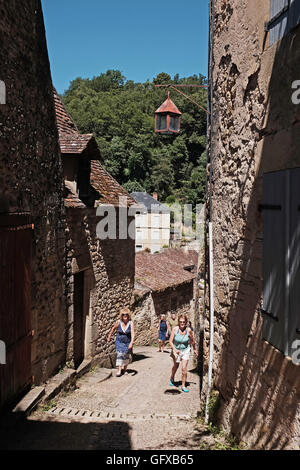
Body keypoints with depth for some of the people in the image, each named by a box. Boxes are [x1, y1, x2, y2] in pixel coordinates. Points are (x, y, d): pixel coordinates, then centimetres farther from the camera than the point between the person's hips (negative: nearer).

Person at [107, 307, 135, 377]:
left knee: (126, 356, 11)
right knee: (119, 354, -12)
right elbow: (113, 329, 5)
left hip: (127, 342, 0)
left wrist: (131, 342, -37)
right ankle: (119, 370, -12)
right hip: (119, 341, 0)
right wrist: (109, 337, 14)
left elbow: (132, 333, -25)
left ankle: (125, 369, 31)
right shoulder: (118, 322, -13)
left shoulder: (131, 323, -17)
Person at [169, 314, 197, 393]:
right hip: (176, 350, 1)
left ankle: (183, 386, 7)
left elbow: (192, 341, 0)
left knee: (184, 369, -9)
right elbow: (171, 341, -16)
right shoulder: (175, 329, -19)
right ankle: (172, 378, 51)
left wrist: (194, 349, 13)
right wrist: (174, 349, -31)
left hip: (185, 350, -1)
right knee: (176, 366, 22)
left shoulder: (188, 330, -17)